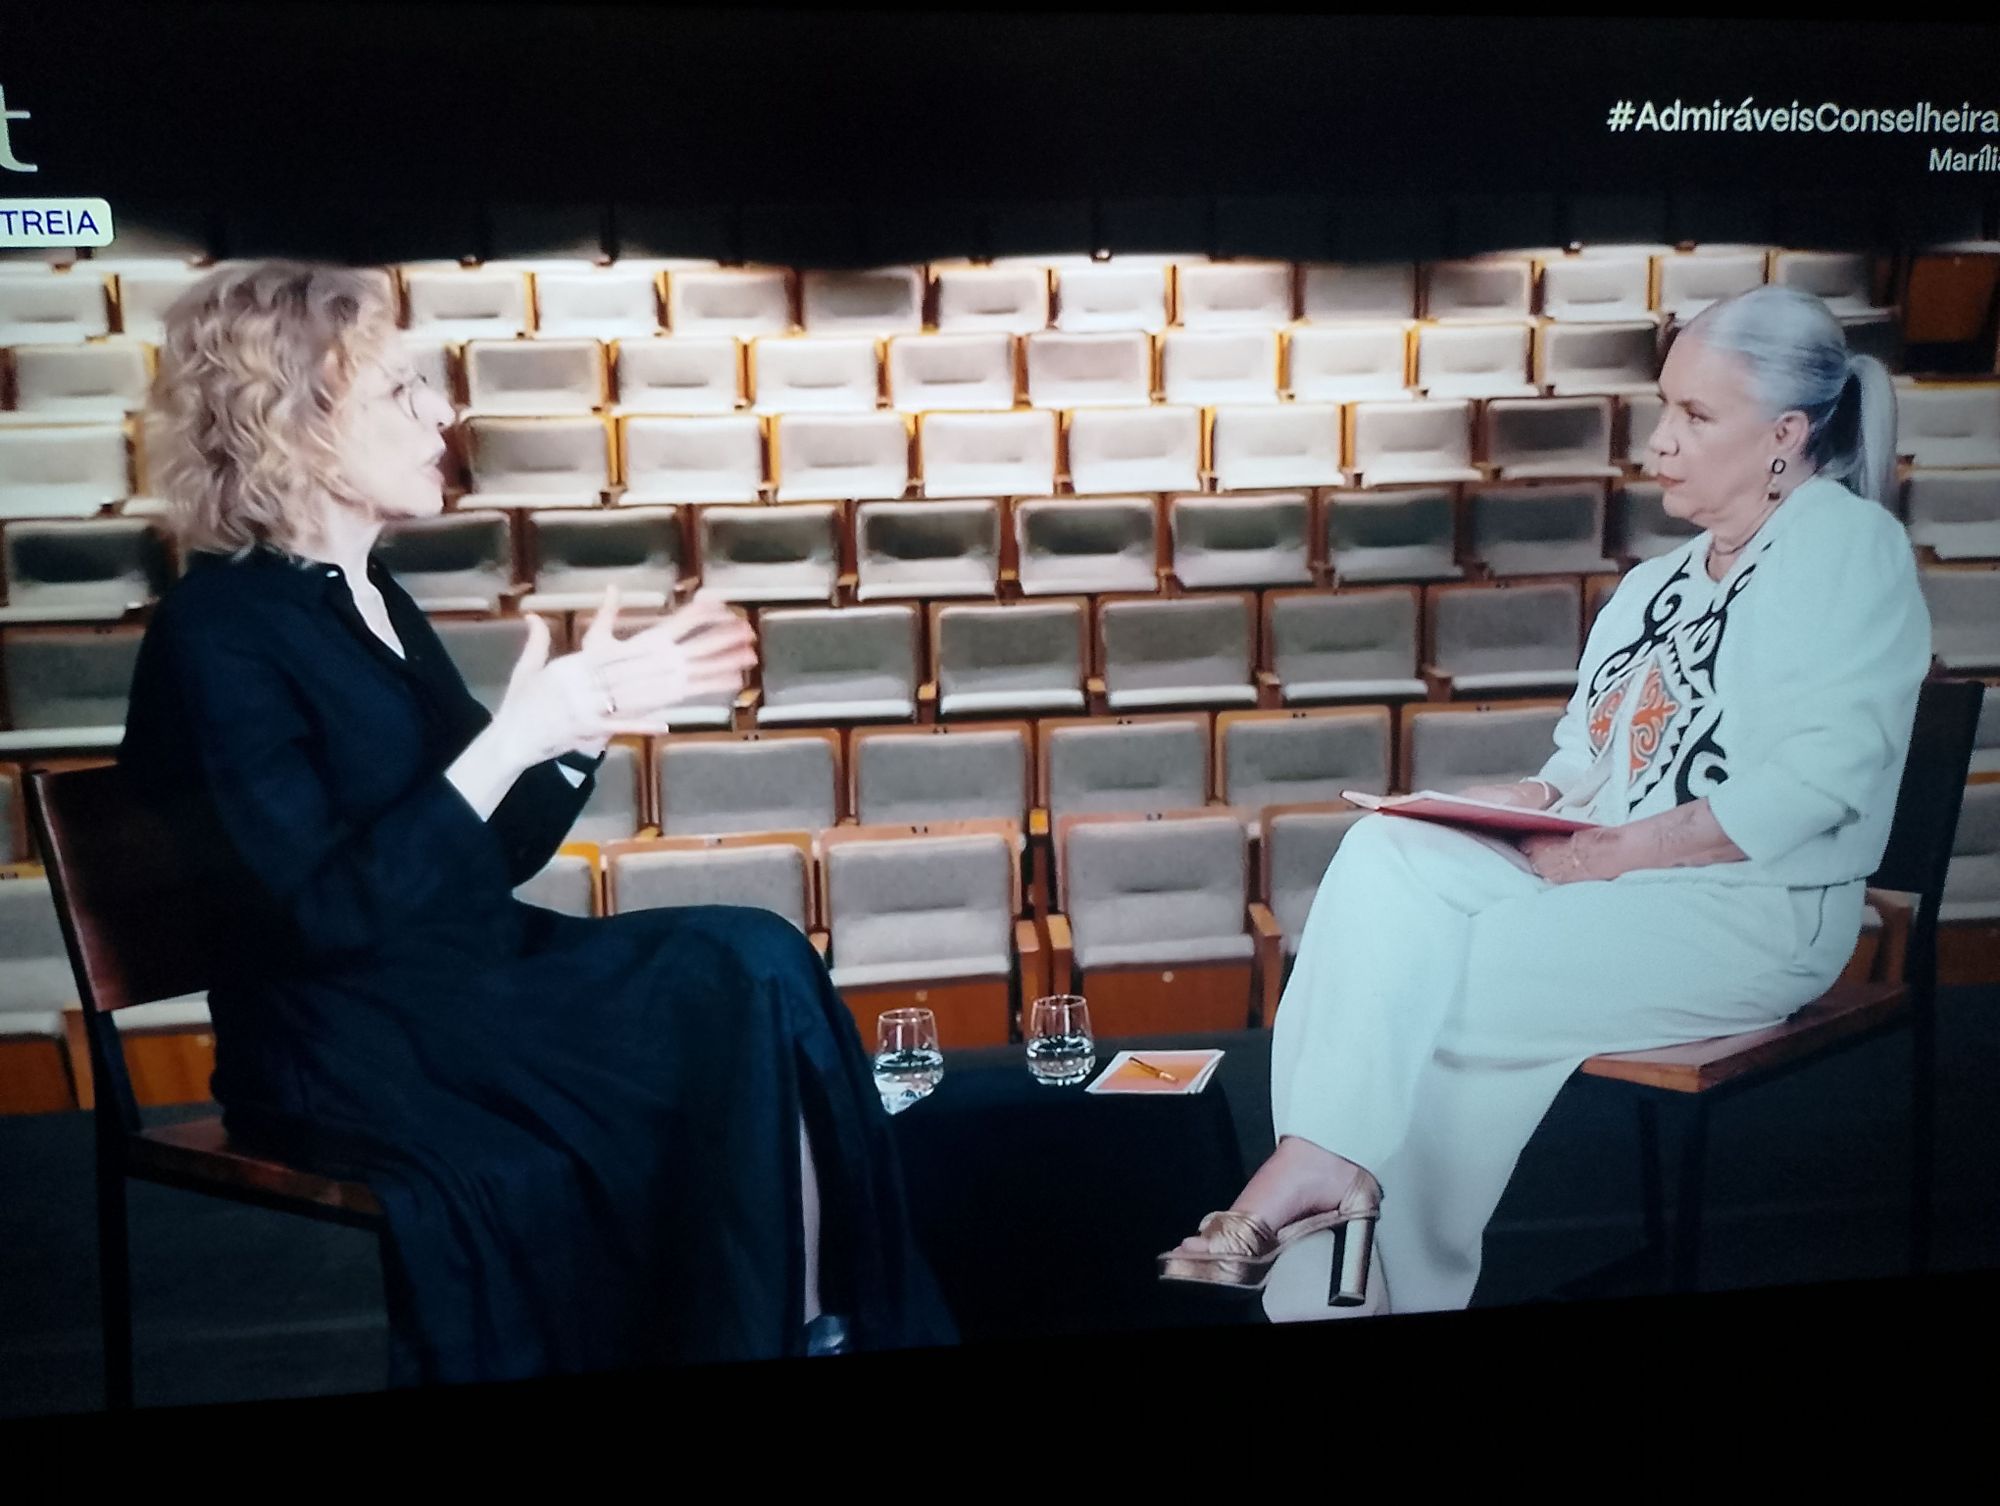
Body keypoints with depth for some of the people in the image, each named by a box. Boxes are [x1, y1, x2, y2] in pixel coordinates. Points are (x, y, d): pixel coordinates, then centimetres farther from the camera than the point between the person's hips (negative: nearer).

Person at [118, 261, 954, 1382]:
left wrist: (590, 717, -3)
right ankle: (764, 1335, -4)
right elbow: (328, 911, -21)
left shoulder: (376, 601, 12)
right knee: (747, 998, -20)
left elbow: (491, 864, 11)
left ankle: (823, 1324, -13)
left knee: (757, 961, -17)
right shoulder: (217, 631, -12)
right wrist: (513, 736, -25)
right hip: (354, 1051, -7)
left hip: (474, 986, 7)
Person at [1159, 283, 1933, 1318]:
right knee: (1385, 856, -20)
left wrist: (1618, 850, -18)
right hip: (1591, 877, 7)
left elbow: (1823, 773, -15)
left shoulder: (1848, 543, -2)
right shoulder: (1653, 586, 22)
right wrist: (1529, 803, -4)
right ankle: (1322, 1168, -25)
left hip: (1751, 908, -7)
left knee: (1416, 988, -25)